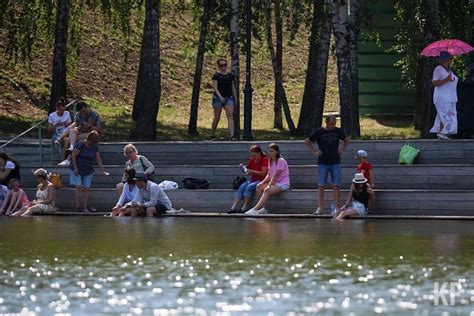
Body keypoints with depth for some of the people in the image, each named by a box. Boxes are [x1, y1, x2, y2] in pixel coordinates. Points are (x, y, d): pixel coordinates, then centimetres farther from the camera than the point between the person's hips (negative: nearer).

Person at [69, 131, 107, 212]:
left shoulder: (95, 147, 1)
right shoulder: (80, 145, -16)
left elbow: (98, 159, 5)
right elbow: (73, 156, -15)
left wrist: (102, 171, 1)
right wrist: (75, 168, -16)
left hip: (88, 171, 5)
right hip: (77, 170, -5)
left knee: (86, 188, -2)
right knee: (78, 187, -12)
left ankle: (85, 208, 0)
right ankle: (78, 207, -10)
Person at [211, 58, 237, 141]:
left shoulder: (230, 76, 11)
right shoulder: (216, 76, -3)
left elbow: (233, 88, 18)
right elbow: (215, 87, -11)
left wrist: (235, 98, 17)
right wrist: (220, 96, -24)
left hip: (229, 98, 3)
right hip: (218, 98, -3)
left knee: (230, 115, -15)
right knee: (217, 118, 4)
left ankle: (231, 136, -25)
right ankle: (212, 135, 21)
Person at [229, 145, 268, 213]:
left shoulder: (265, 160, -9)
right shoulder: (252, 160, 11)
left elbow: (263, 173, -18)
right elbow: (247, 169, 23)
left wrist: (251, 171, -25)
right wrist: (243, 168, -1)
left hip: (261, 181, -6)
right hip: (253, 180, 6)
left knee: (249, 187, -31)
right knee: (242, 187, -21)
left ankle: (245, 207, -29)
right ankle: (233, 207, -31)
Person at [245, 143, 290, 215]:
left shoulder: (281, 160, -12)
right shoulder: (270, 161, 14)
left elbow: (276, 175, -18)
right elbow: (269, 175, 11)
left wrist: (269, 186, -23)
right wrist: (263, 182, -6)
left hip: (283, 184, -9)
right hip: (274, 183, 9)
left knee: (267, 190, -30)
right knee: (259, 186, -11)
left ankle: (255, 209, -36)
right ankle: (263, 208, -17)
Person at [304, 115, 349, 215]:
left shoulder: (338, 131, 4)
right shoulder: (319, 132, -2)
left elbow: (346, 140, 22)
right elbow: (307, 142, 9)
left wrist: (342, 149, 8)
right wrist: (314, 152, 1)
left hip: (335, 163, 1)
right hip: (323, 163, -1)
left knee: (336, 186, -5)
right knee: (321, 186, -2)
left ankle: (335, 207, -2)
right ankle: (320, 207, 0)